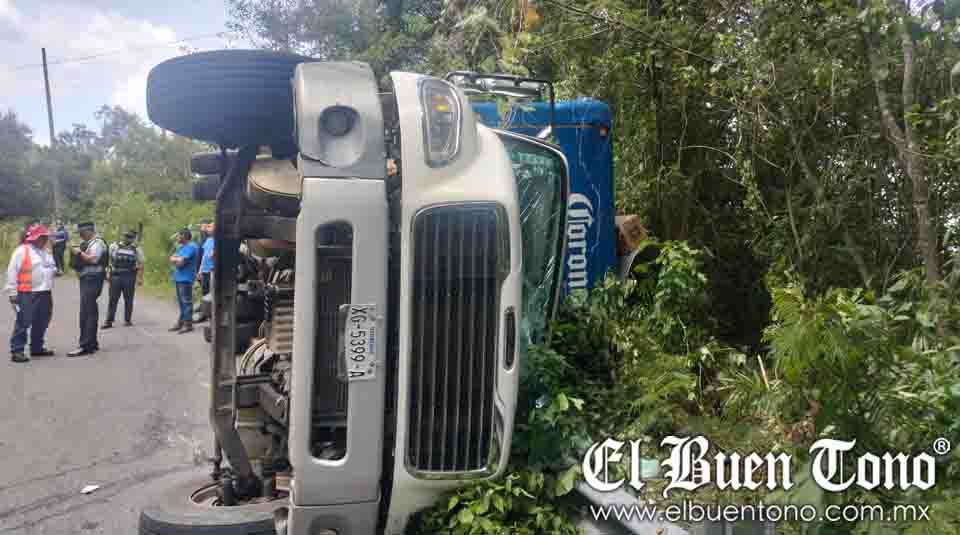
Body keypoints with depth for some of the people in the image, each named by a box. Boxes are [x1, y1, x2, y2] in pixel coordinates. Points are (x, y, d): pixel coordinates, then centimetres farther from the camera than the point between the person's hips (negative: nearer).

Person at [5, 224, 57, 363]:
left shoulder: (46, 252, 16)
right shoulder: (22, 251, -8)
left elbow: (52, 268, 31)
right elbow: (12, 272, -10)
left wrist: (55, 271, 9)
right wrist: (12, 293, -13)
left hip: (45, 293, 8)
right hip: (27, 294, -8)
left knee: (41, 323, 13)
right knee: (23, 323, -7)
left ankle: (37, 348, 24)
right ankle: (16, 351, -3)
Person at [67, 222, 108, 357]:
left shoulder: (97, 242, -10)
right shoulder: (88, 243, 19)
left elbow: (93, 259, -23)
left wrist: (79, 253, -15)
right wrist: (76, 254, 6)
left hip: (92, 280, -10)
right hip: (86, 279, 10)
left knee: (86, 313, -12)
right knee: (90, 312, 14)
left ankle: (85, 346, -13)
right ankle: (93, 343, 21)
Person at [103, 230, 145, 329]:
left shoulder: (137, 249, 5)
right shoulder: (114, 246, 7)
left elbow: (140, 264, 3)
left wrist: (140, 278, -4)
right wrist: (108, 273, -1)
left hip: (129, 277, 0)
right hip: (115, 276, 1)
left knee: (128, 300, 5)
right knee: (113, 299, 2)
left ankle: (127, 320, 14)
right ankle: (109, 321, 5)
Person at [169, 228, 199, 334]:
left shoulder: (191, 247, -13)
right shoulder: (181, 247, 19)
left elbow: (181, 262, -19)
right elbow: (171, 259, 13)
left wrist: (176, 259, 0)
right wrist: (178, 259, -6)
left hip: (185, 278, -10)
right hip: (179, 277, 10)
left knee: (186, 301, -8)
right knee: (181, 301, 16)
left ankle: (188, 324, -5)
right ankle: (181, 322, 24)